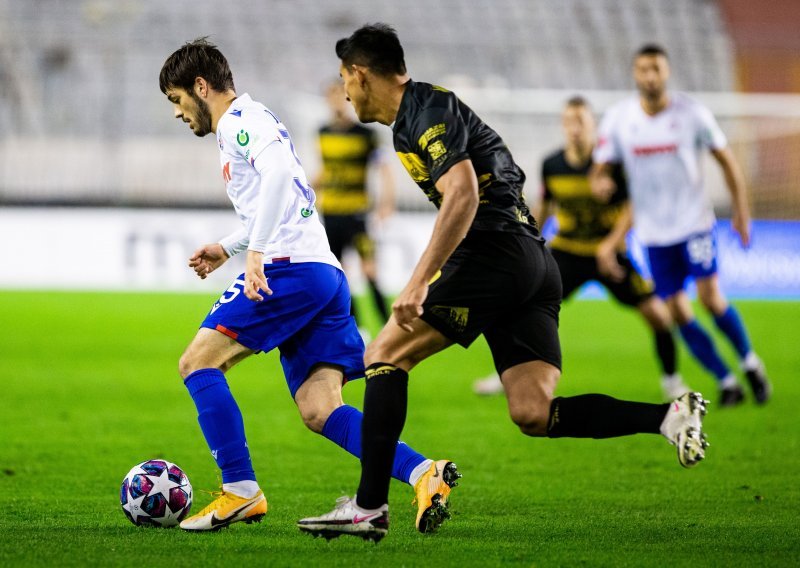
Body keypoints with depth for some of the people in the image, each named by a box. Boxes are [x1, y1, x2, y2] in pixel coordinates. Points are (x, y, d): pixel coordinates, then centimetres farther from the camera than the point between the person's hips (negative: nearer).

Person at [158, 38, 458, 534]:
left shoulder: (240, 119, -2)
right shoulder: (253, 121, 28)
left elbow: (278, 170, -23)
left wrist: (256, 249, -26)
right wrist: (228, 248, 43)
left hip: (291, 269, -10)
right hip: (326, 274, 10)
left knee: (198, 362, -5)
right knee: (320, 410, -1)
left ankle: (241, 491, -10)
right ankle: (423, 473, -16)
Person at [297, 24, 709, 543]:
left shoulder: (428, 110, -7)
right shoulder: (415, 116, 24)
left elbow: (463, 196, -20)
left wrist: (418, 285, -23)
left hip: (496, 255, -9)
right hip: (535, 264, 9)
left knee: (385, 357, -4)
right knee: (533, 415, -4)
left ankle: (369, 508, -9)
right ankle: (669, 416, -14)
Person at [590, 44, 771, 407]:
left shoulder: (692, 114, -8)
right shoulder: (618, 119, -4)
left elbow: (727, 162, 2)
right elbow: (600, 170, 1)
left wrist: (741, 212, 0)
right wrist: (600, 183, -24)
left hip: (694, 223, -2)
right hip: (654, 233, 2)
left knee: (711, 298, -14)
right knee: (677, 312, -2)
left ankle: (750, 362, 9)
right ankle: (726, 382, 10)